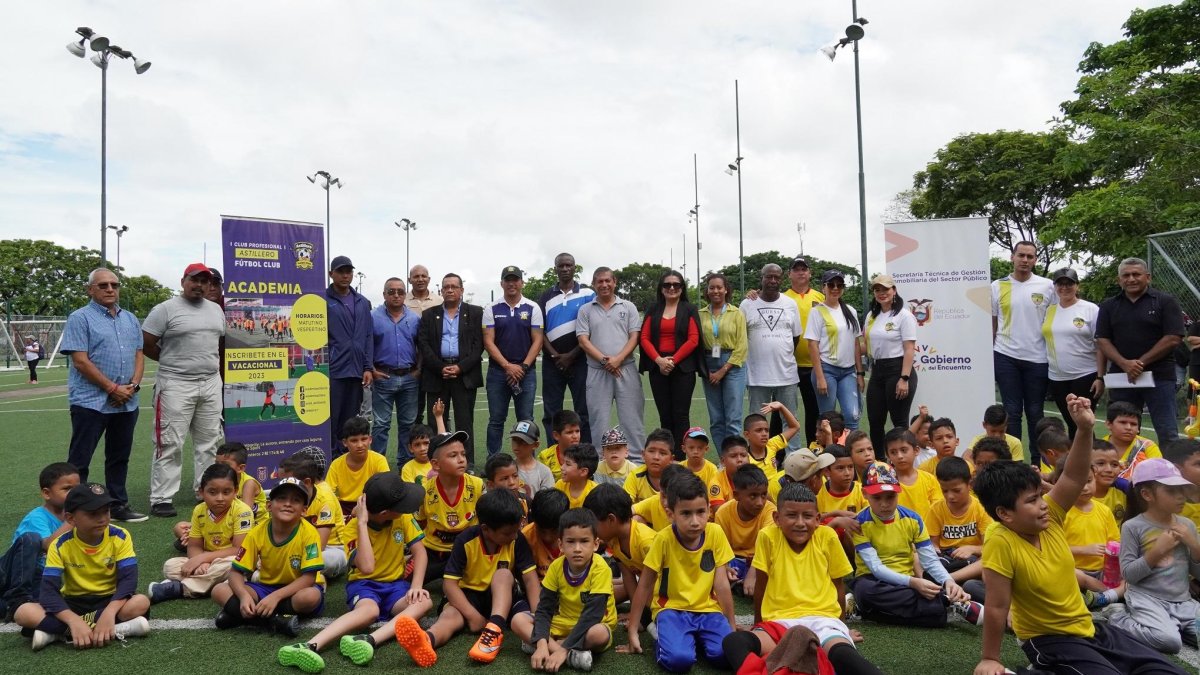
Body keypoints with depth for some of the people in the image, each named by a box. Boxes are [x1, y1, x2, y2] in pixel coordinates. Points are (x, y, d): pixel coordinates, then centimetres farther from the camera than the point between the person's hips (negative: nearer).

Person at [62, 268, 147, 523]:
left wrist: (133, 385, -5)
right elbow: (80, 360, -13)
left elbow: (139, 354, 12)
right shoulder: (80, 318, -6)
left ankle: (119, 506, 23)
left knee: (120, 458, 14)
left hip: (126, 403, 6)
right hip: (90, 402, -6)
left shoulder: (130, 319, 13)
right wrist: (112, 388, -15)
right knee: (79, 460, 0)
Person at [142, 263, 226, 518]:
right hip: (176, 384, -6)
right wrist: (172, 362, 1)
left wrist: (211, 363, 14)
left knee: (209, 442, 11)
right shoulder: (165, 309, -6)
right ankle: (161, 499, 3)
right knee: (170, 443, -4)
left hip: (211, 383, 6)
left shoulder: (216, 310, 12)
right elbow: (146, 344, -6)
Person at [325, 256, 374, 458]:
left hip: (356, 372, 4)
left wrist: (368, 368, 5)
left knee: (349, 422, 10)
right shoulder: (323, 300, -2)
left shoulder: (362, 302, 13)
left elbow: (368, 336, 12)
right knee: (330, 421, -1)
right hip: (332, 371, -4)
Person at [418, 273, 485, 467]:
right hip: (436, 374, 2)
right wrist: (440, 368, -9)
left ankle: (467, 464, 5)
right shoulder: (429, 315, 12)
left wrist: (460, 367, -11)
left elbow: (478, 344, 0)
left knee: (464, 422, 0)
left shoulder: (475, 313, 8)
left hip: (465, 374, -1)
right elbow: (424, 344, 3)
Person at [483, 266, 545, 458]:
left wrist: (522, 367, -10)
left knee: (526, 420, 2)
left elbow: (537, 341, -1)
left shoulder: (532, 308, 4)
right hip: (497, 371, 1)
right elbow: (488, 341, -1)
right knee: (496, 420, 5)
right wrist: (507, 366, -11)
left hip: (526, 371, 0)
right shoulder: (492, 309, 5)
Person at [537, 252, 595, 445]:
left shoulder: (588, 294, 2)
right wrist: (555, 355, -7)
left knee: (584, 411, -1)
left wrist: (571, 356, -8)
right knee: (551, 413, 5)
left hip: (580, 360, -2)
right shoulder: (546, 297, 10)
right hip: (552, 362, 3)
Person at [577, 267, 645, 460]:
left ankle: (636, 458, 8)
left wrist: (618, 359, -12)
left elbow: (634, 337, 2)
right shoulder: (585, 310, 8)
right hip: (597, 371, 0)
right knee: (598, 419, 4)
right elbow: (583, 341, 0)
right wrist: (604, 360, -12)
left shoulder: (628, 307, 9)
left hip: (626, 369, 0)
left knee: (631, 417, 1)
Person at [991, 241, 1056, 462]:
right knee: (1012, 411, 4)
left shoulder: (1047, 286, 2)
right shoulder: (997, 286, 4)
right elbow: (991, 324, 7)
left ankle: (1039, 462, 16)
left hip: (1037, 358, 0)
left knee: (1035, 413, 8)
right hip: (1006, 357, 0)